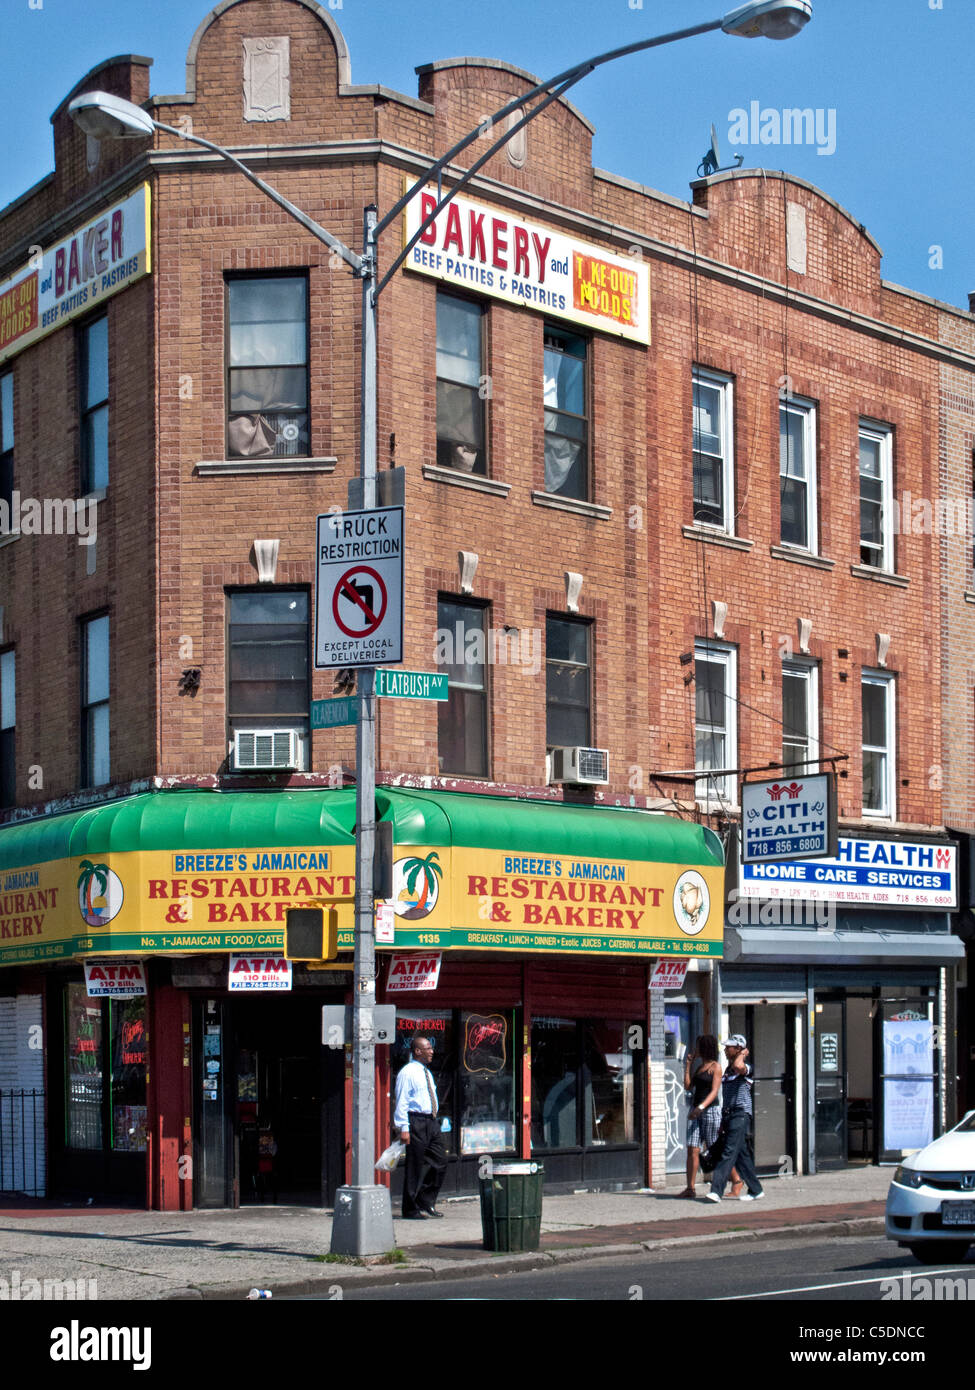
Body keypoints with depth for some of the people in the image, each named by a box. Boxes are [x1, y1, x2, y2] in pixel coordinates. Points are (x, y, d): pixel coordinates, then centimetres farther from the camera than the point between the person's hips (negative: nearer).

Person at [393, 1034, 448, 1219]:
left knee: (439, 1162, 7)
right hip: (416, 1122, -9)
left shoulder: (426, 1072, 18)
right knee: (416, 1166, -5)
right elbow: (401, 1101, -13)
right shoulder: (407, 1073, -9)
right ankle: (411, 1210, 2)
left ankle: (427, 1203, 18)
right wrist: (404, 1128, -19)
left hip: (431, 1121, 9)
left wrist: (433, 1120, 18)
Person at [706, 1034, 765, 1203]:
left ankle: (717, 1190, -21)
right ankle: (756, 1190, 18)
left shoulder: (745, 1068, -7)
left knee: (730, 1152, -14)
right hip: (728, 1114, 9)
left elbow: (738, 1066, -34)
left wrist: (742, 1055, -13)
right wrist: (723, 1118, 24)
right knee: (741, 1154, 10)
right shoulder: (728, 1069, 18)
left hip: (741, 1114, -9)